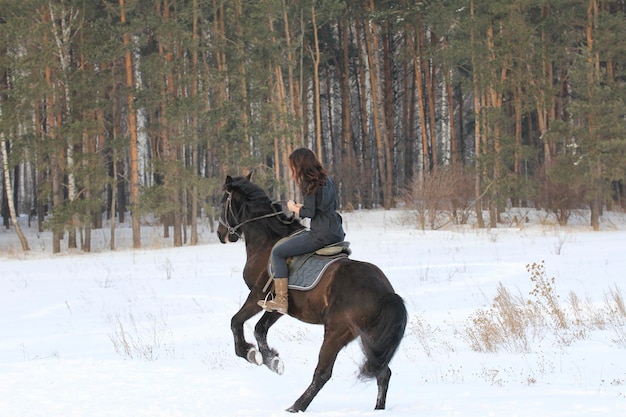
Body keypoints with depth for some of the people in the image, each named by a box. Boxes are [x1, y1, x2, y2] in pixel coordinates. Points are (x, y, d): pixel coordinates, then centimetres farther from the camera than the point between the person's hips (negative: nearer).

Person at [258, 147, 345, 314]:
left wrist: (294, 208, 4)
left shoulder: (308, 183, -11)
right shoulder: (327, 180, 15)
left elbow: (309, 212, -16)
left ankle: (281, 300, -10)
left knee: (278, 252, -4)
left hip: (321, 235, -10)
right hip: (337, 233, 10)